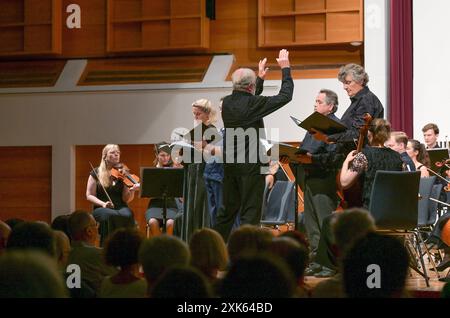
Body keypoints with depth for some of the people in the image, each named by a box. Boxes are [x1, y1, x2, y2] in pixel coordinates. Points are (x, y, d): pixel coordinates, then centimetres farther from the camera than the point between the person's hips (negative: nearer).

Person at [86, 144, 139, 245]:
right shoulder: (96, 173, 6)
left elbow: (126, 199, 4)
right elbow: (89, 196, 4)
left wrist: (132, 190, -17)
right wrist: (103, 204, -13)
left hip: (121, 208, 2)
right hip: (102, 209, -2)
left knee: (128, 215, -35)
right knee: (110, 216, -38)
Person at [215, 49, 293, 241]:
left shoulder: (228, 102, 4)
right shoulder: (252, 104, -16)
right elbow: (285, 95, -9)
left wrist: (260, 78, 32)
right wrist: (285, 69, 2)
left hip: (230, 165, 7)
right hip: (250, 165, -7)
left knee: (228, 210, 16)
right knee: (250, 213, -2)